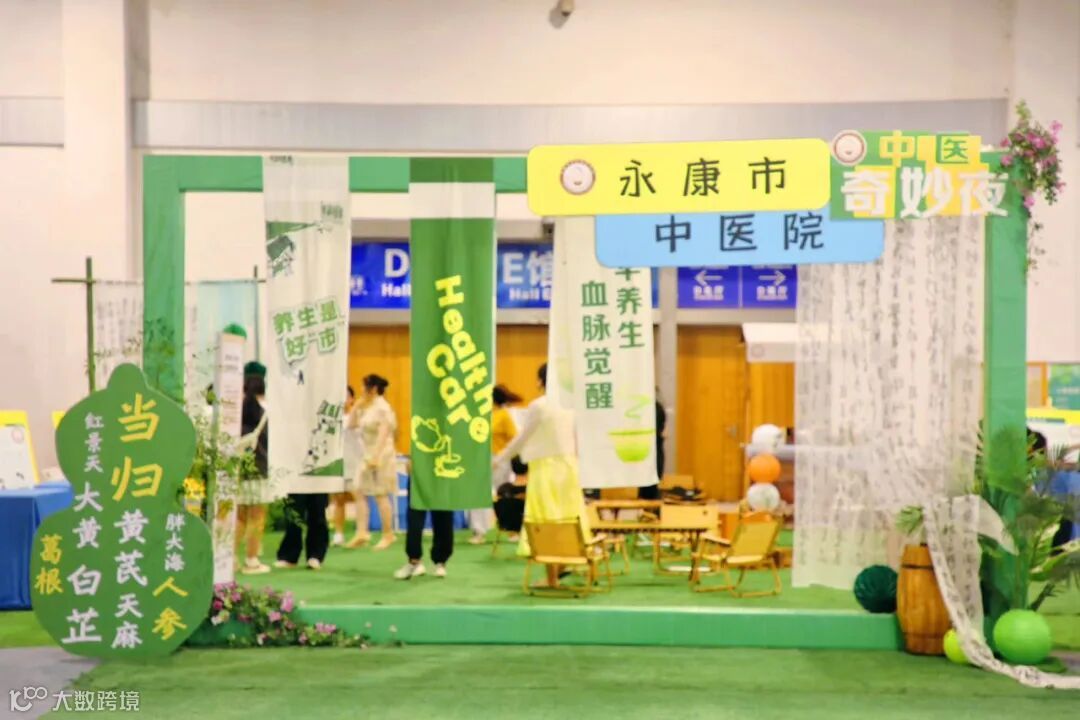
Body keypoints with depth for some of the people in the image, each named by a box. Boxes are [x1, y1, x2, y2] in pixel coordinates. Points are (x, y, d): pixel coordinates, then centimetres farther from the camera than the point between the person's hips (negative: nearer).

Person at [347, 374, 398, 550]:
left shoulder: (383, 408, -14)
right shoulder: (367, 407, 13)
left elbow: (383, 434, -22)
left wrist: (375, 456, -28)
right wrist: (358, 407, 9)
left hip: (381, 455, -9)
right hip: (368, 456, 9)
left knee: (381, 495, -3)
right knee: (360, 493, 2)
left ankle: (388, 535, 6)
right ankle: (362, 532, 1)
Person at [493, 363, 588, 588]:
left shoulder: (538, 405, -11)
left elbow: (522, 438, -8)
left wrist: (499, 460, 2)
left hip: (546, 467, -5)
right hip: (568, 466, 5)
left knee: (547, 521, -1)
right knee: (568, 519, 11)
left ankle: (552, 578, 0)